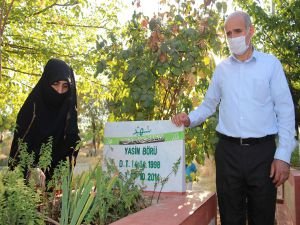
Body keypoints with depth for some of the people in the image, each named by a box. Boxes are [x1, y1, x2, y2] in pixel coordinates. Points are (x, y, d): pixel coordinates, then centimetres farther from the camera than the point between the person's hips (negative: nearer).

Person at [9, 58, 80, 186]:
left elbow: (72, 143, -2)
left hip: (55, 175, 3)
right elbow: (21, 142, -16)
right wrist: (33, 168, -29)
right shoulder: (32, 106, -10)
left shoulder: (68, 109, 0)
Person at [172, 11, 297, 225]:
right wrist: (189, 119, -7)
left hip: (262, 151, -2)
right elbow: (208, 105, 14)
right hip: (228, 151, 2)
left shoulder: (270, 64, 1)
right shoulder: (221, 69, 9)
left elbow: (285, 111, -2)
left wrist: (283, 155, -9)